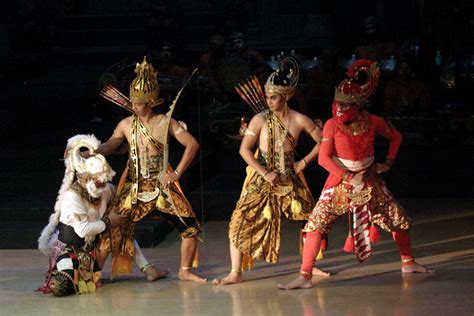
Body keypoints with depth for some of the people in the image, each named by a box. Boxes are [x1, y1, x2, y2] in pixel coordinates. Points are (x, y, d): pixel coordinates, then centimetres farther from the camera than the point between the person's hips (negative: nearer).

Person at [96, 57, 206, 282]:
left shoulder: (166, 123, -5)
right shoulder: (126, 124, 1)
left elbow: (192, 145, -6)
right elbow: (109, 146, 7)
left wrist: (177, 173, -11)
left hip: (162, 186, -1)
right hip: (134, 187, 1)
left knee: (190, 228, -6)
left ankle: (185, 271, 12)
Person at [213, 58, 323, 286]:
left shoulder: (300, 120, -3)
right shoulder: (260, 119, -7)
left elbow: (322, 142, 8)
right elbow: (244, 149, -10)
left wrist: (305, 161, -1)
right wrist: (265, 173, -16)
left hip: (290, 178, 2)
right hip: (261, 179, -2)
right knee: (241, 221, -12)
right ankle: (236, 274, -6)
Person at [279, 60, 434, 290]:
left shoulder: (372, 122, -7)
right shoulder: (332, 125, -15)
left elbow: (396, 137, 11)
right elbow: (323, 158, -18)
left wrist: (388, 162, 2)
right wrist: (349, 177, -24)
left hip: (369, 180, 3)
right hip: (340, 180, -3)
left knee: (398, 219, 9)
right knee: (316, 223, -15)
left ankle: (408, 263, 31)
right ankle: (305, 276, -13)